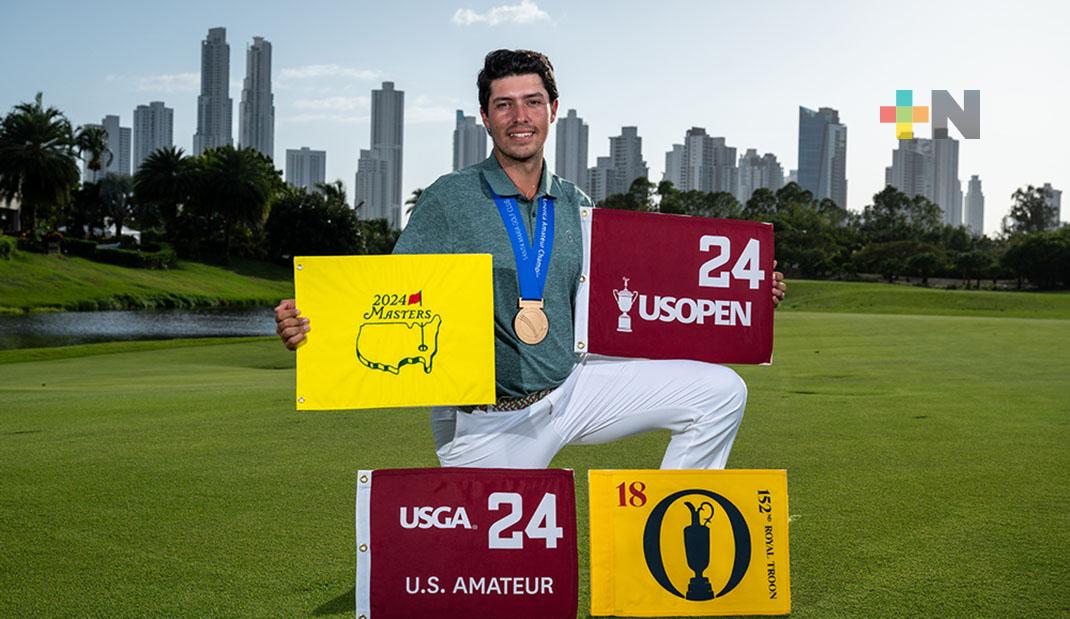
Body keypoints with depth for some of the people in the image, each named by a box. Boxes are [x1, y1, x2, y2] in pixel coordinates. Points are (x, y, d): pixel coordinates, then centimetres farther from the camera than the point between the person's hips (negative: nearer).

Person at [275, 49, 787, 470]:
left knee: (720, 392, -3)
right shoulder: (447, 201, -9)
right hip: (488, 425, -4)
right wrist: (309, 324, -31)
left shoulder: (576, 206, 6)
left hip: (570, 390, 5)